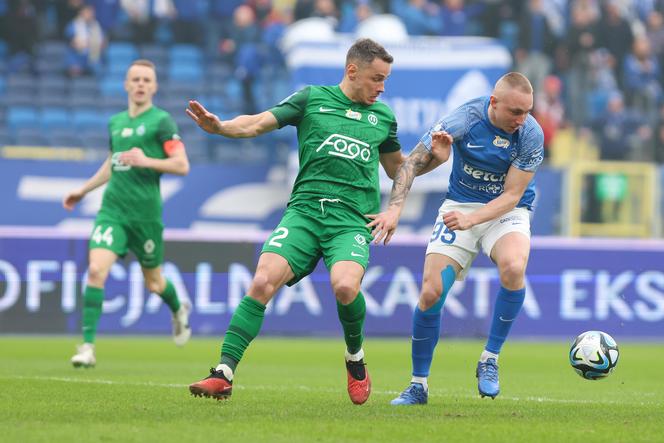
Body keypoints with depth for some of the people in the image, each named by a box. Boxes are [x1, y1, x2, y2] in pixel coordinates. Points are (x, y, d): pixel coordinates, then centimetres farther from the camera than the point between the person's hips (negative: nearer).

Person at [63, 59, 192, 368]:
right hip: (112, 209, 4)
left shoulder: (161, 121, -4)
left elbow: (182, 165, -10)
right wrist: (83, 190, 28)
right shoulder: (115, 122, 12)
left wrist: (147, 161, -22)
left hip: (146, 212, -4)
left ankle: (179, 311, 47)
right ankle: (87, 347, -16)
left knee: (153, 282, 11)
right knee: (96, 270, -16)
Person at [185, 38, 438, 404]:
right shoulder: (312, 98, 9)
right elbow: (258, 123, 4)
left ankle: (355, 358, 1)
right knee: (263, 281, -20)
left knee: (345, 286, -28)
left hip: (352, 219, 0)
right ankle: (224, 373, -16)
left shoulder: (383, 117, 17)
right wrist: (220, 127, -15)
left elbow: (398, 169, 30)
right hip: (304, 211, 0)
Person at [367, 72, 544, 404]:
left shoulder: (531, 134, -19)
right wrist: (394, 209, -28)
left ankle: (489, 361, -15)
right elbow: (411, 163, -14)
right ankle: (418, 386, 9)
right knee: (430, 293, -11)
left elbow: (512, 195, -16)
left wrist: (471, 219, -32)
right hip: (460, 203, 1)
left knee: (513, 267, -33)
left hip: (507, 212, -1)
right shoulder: (463, 119, -19)